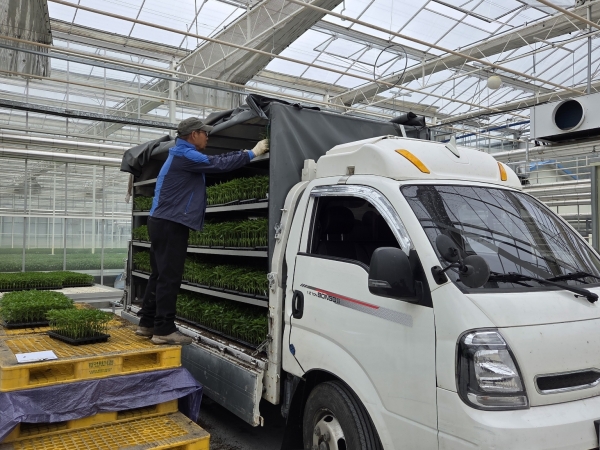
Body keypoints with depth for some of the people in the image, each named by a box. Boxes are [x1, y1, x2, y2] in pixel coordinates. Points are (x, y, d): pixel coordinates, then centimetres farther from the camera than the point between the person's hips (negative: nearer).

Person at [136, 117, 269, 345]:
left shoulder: (183, 155, 20)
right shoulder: (185, 155, -12)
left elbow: (214, 159, 19)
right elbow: (220, 164, -15)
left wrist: (244, 152, 16)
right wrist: (252, 153, -5)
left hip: (163, 222, 11)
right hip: (171, 224, -11)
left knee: (160, 275, 13)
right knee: (169, 277, -8)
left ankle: (148, 323, 19)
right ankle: (164, 330, -4)